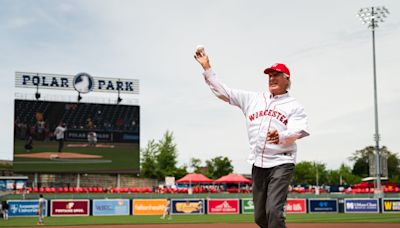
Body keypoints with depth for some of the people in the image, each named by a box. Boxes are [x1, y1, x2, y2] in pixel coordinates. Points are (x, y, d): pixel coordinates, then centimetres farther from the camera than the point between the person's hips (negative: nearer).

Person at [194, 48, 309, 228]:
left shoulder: (295, 106, 4)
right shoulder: (253, 99, 14)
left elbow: (296, 132, -12)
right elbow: (223, 92, 12)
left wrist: (281, 137, -34)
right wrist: (206, 67, 6)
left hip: (281, 164, -4)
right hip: (258, 165, 5)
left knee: (273, 211, -19)